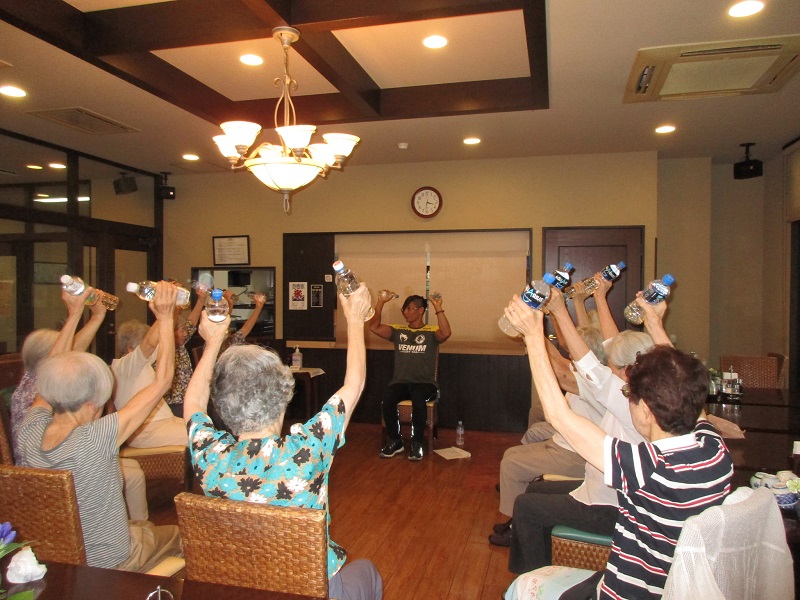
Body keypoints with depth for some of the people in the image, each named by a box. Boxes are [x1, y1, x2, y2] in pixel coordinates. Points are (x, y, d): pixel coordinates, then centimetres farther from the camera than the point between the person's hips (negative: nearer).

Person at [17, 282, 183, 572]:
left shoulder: (31, 432, -17)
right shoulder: (95, 439, -34)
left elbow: (50, 378, 2)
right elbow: (162, 382, -30)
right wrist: (165, 318, -24)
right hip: (110, 565, -6)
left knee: (145, 526, 30)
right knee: (182, 533, 21)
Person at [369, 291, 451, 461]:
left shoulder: (432, 332, 4)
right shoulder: (398, 331, 13)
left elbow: (446, 334, -19)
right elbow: (374, 327, 1)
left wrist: (438, 308, -22)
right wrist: (381, 302, -6)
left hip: (425, 383, -2)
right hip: (400, 382, 3)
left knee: (418, 399, -36)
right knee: (387, 399, -29)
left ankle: (416, 443, -14)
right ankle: (394, 441, -7)